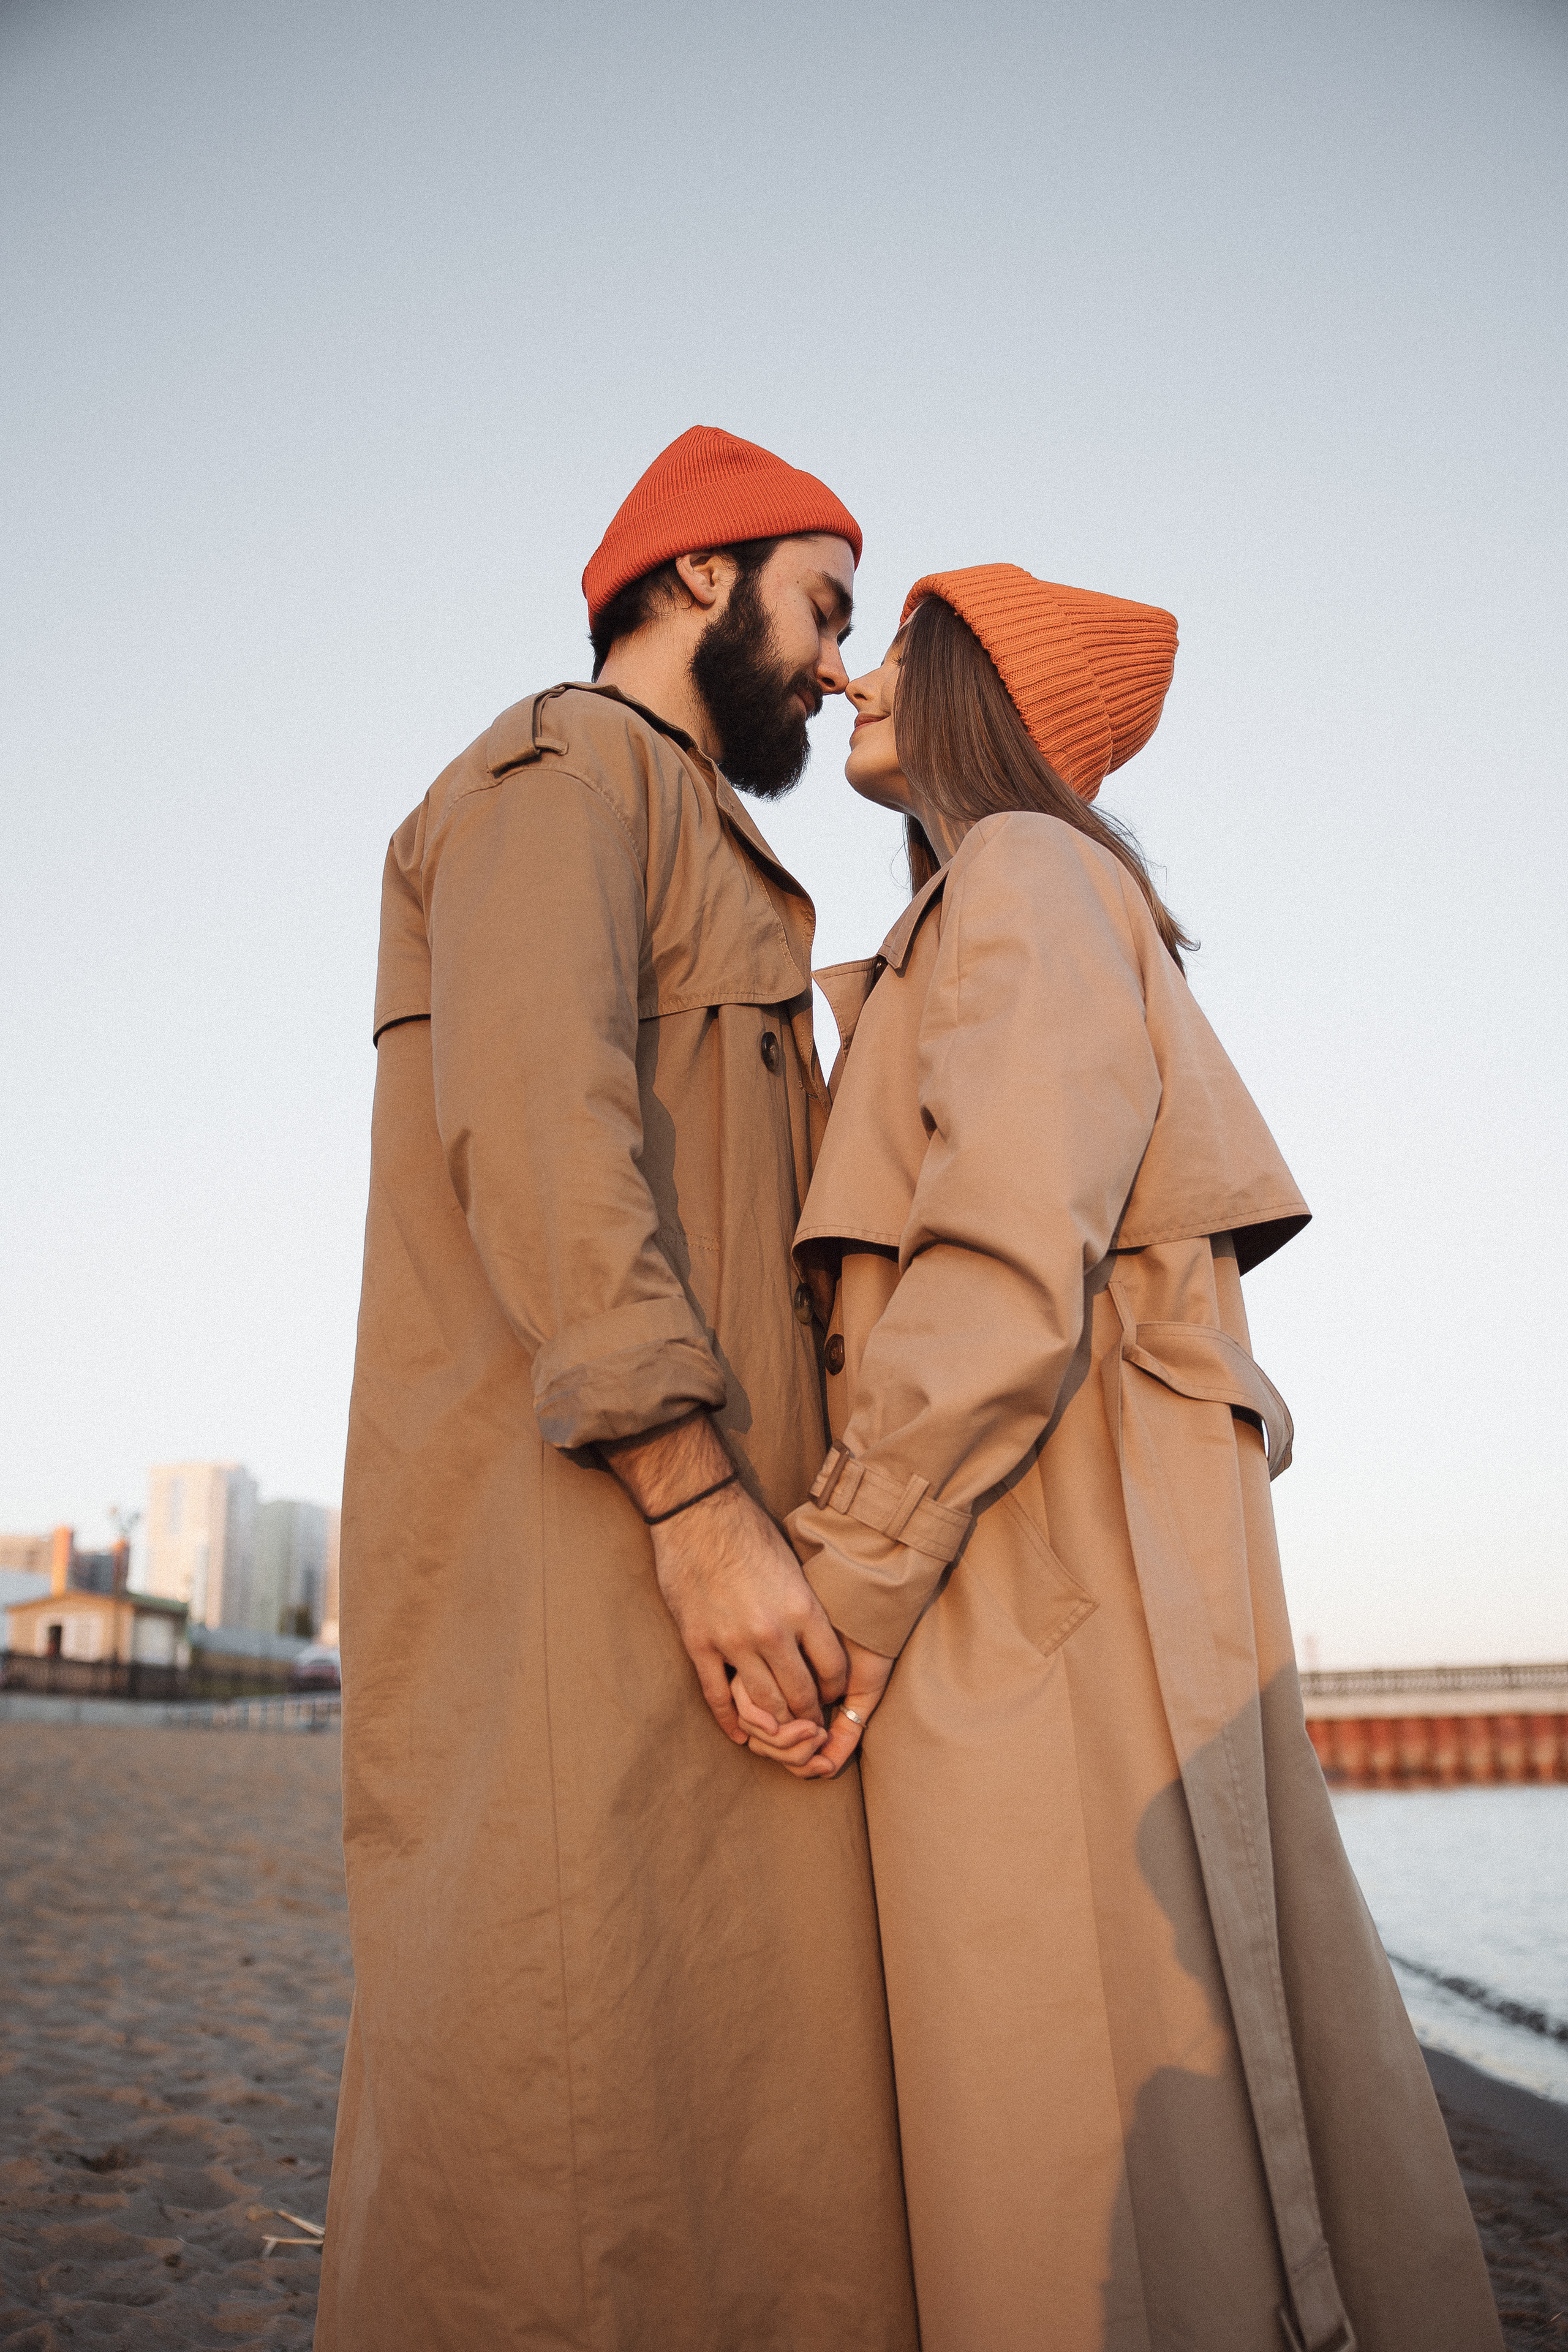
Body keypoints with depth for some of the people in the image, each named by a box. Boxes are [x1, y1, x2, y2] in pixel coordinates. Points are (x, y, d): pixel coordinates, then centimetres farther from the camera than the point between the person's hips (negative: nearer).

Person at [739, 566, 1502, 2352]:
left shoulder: (1024, 878, -4)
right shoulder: (972, 934, 24)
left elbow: (1012, 1268, -20)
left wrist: (848, 1581, -17)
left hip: (1042, 1589, -10)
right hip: (1034, 1595, 10)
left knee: (1083, 2174, -4)